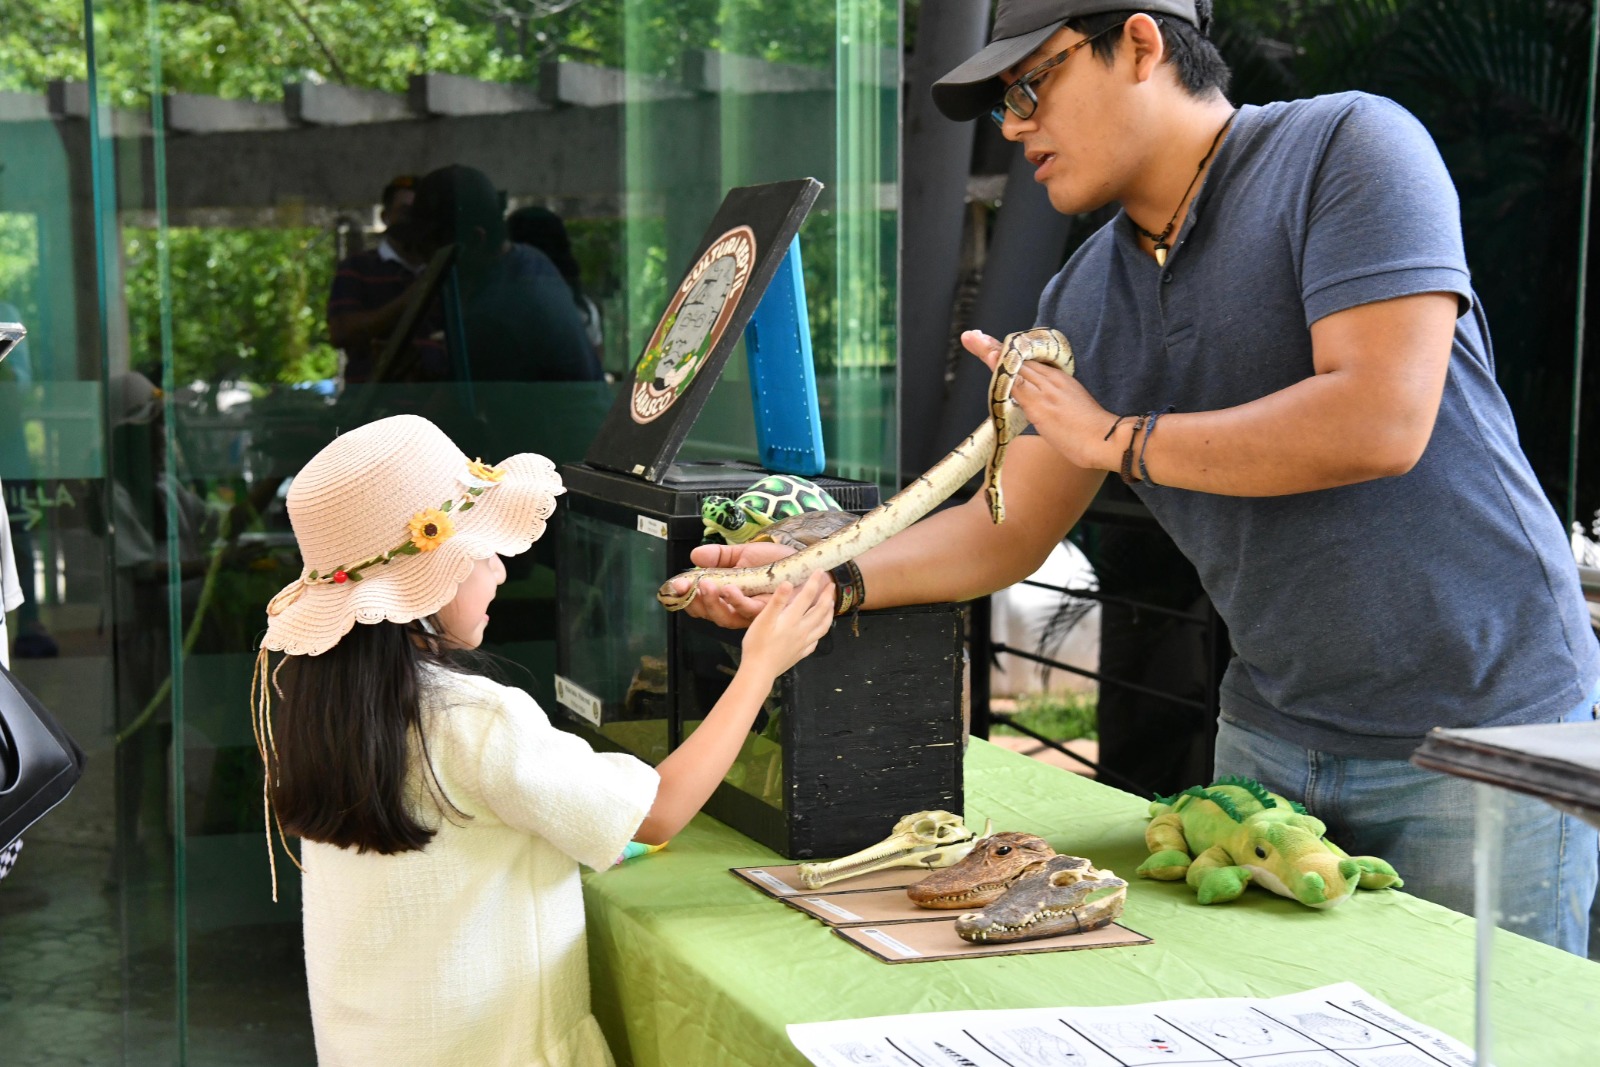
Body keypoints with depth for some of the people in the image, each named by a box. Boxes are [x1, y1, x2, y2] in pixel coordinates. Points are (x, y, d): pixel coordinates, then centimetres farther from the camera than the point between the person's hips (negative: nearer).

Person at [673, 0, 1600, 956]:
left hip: (1479, 729, -5)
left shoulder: (1348, 149, -13)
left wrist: (1115, 438, -16)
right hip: (1272, 734, 6)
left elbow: (1378, 424, -25)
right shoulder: (1084, 302, 6)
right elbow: (1010, 530, 10)